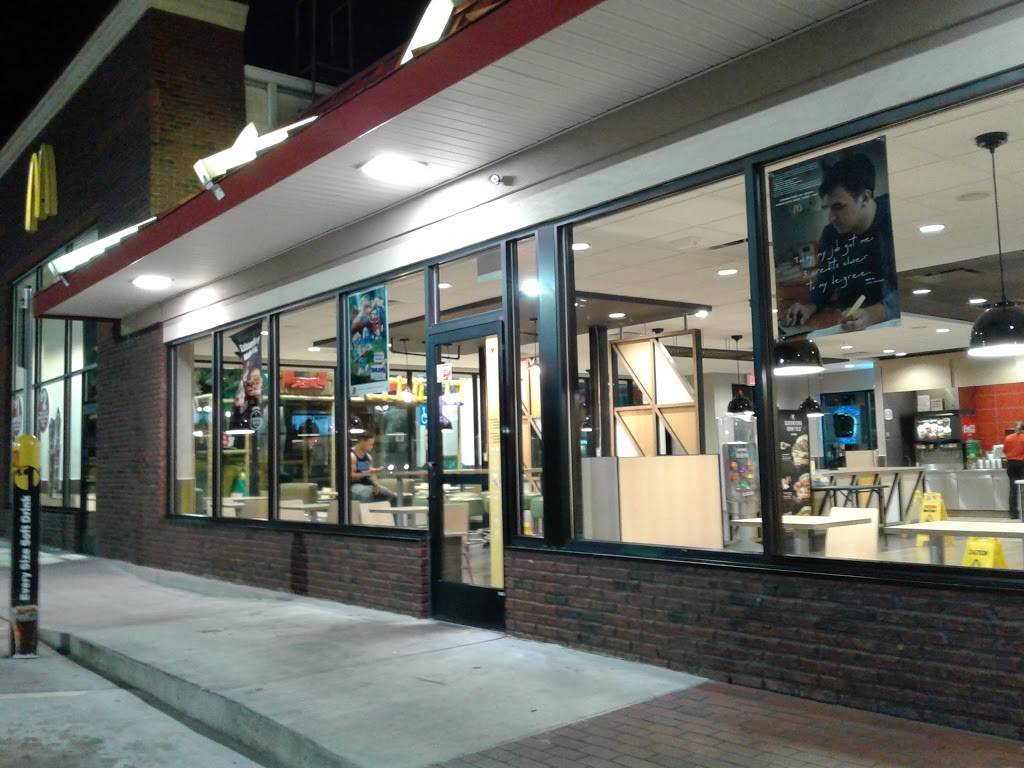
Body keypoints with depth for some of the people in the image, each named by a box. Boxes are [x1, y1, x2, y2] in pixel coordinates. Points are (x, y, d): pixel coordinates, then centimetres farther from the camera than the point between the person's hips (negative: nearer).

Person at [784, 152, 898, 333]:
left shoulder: (894, 221, -12)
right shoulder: (830, 233, 6)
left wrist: (872, 315, -34)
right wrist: (810, 308, -3)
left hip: (894, 324, -5)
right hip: (848, 329, 5)